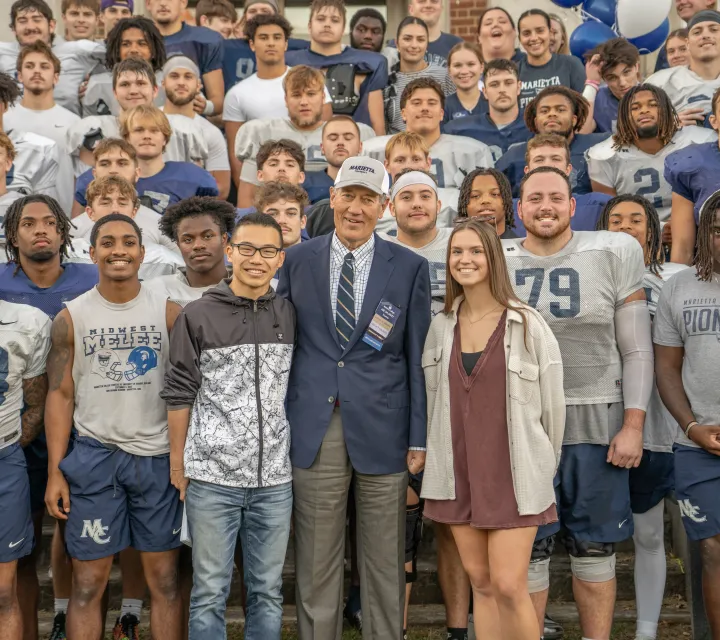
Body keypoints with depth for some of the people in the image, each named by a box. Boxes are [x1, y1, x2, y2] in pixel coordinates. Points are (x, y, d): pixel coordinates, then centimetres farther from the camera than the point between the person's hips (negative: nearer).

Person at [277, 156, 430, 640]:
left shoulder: (410, 268, 1)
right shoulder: (297, 261, 5)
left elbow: (418, 358, 1)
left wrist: (420, 438, -2)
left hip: (382, 431, -1)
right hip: (314, 431, 1)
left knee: (386, 563, 10)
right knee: (316, 564, 10)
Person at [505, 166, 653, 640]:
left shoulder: (613, 254, 0)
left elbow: (637, 349, 0)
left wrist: (633, 425, -6)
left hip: (596, 421, -1)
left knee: (594, 546, 9)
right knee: (529, 546, 8)